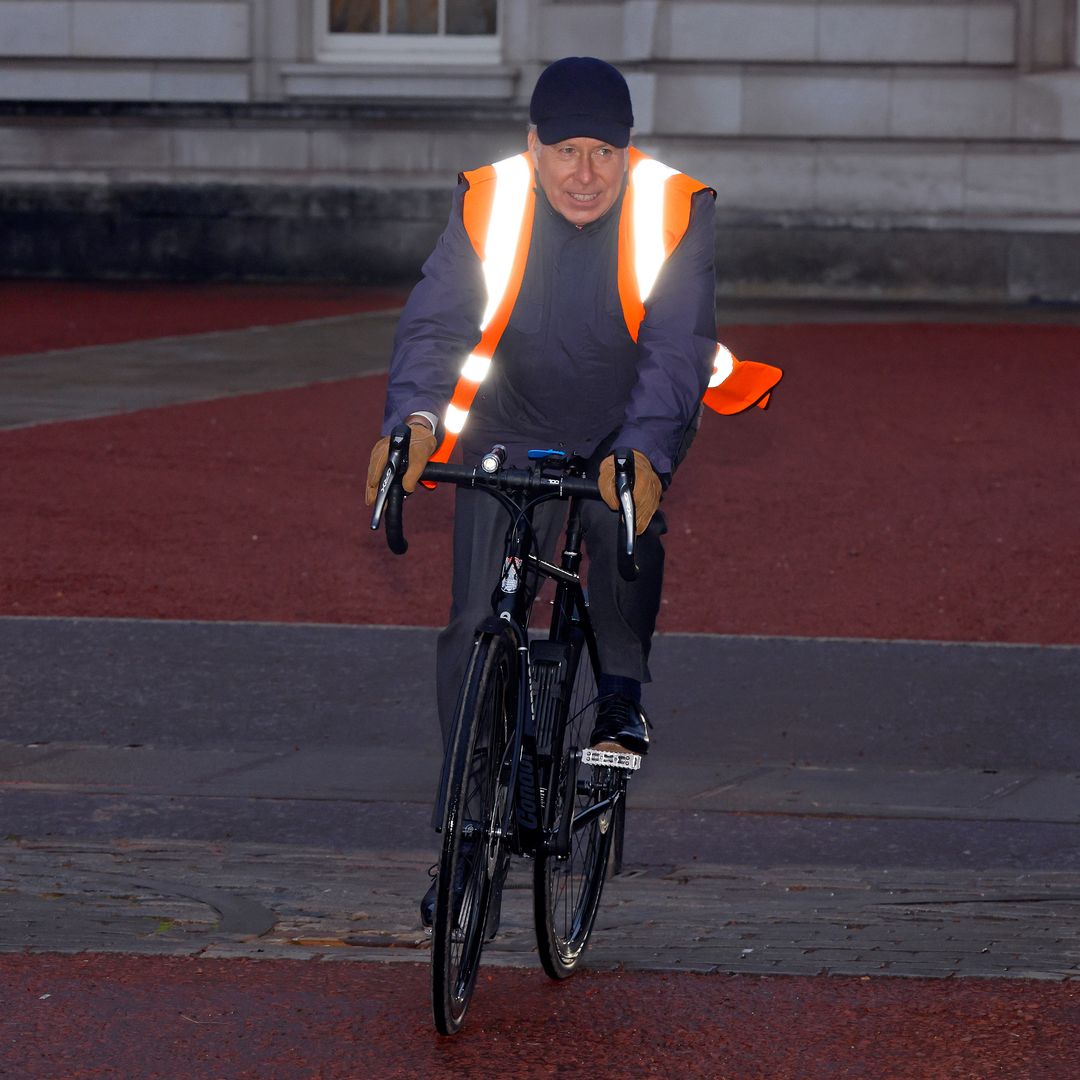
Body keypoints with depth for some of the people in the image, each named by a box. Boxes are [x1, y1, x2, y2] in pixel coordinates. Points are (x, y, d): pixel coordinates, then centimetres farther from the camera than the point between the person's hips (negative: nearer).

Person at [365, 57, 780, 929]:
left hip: (634, 429, -1)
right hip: (512, 437, 1)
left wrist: (643, 452, -44)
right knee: (477, 623, -6)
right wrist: (415, 418, -39)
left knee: (626, 498, -35)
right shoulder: (488, 204, -15)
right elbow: (435, 324, -19)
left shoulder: (674, 211, -19)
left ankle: (624, 696, -13)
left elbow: (674, 351, -27)